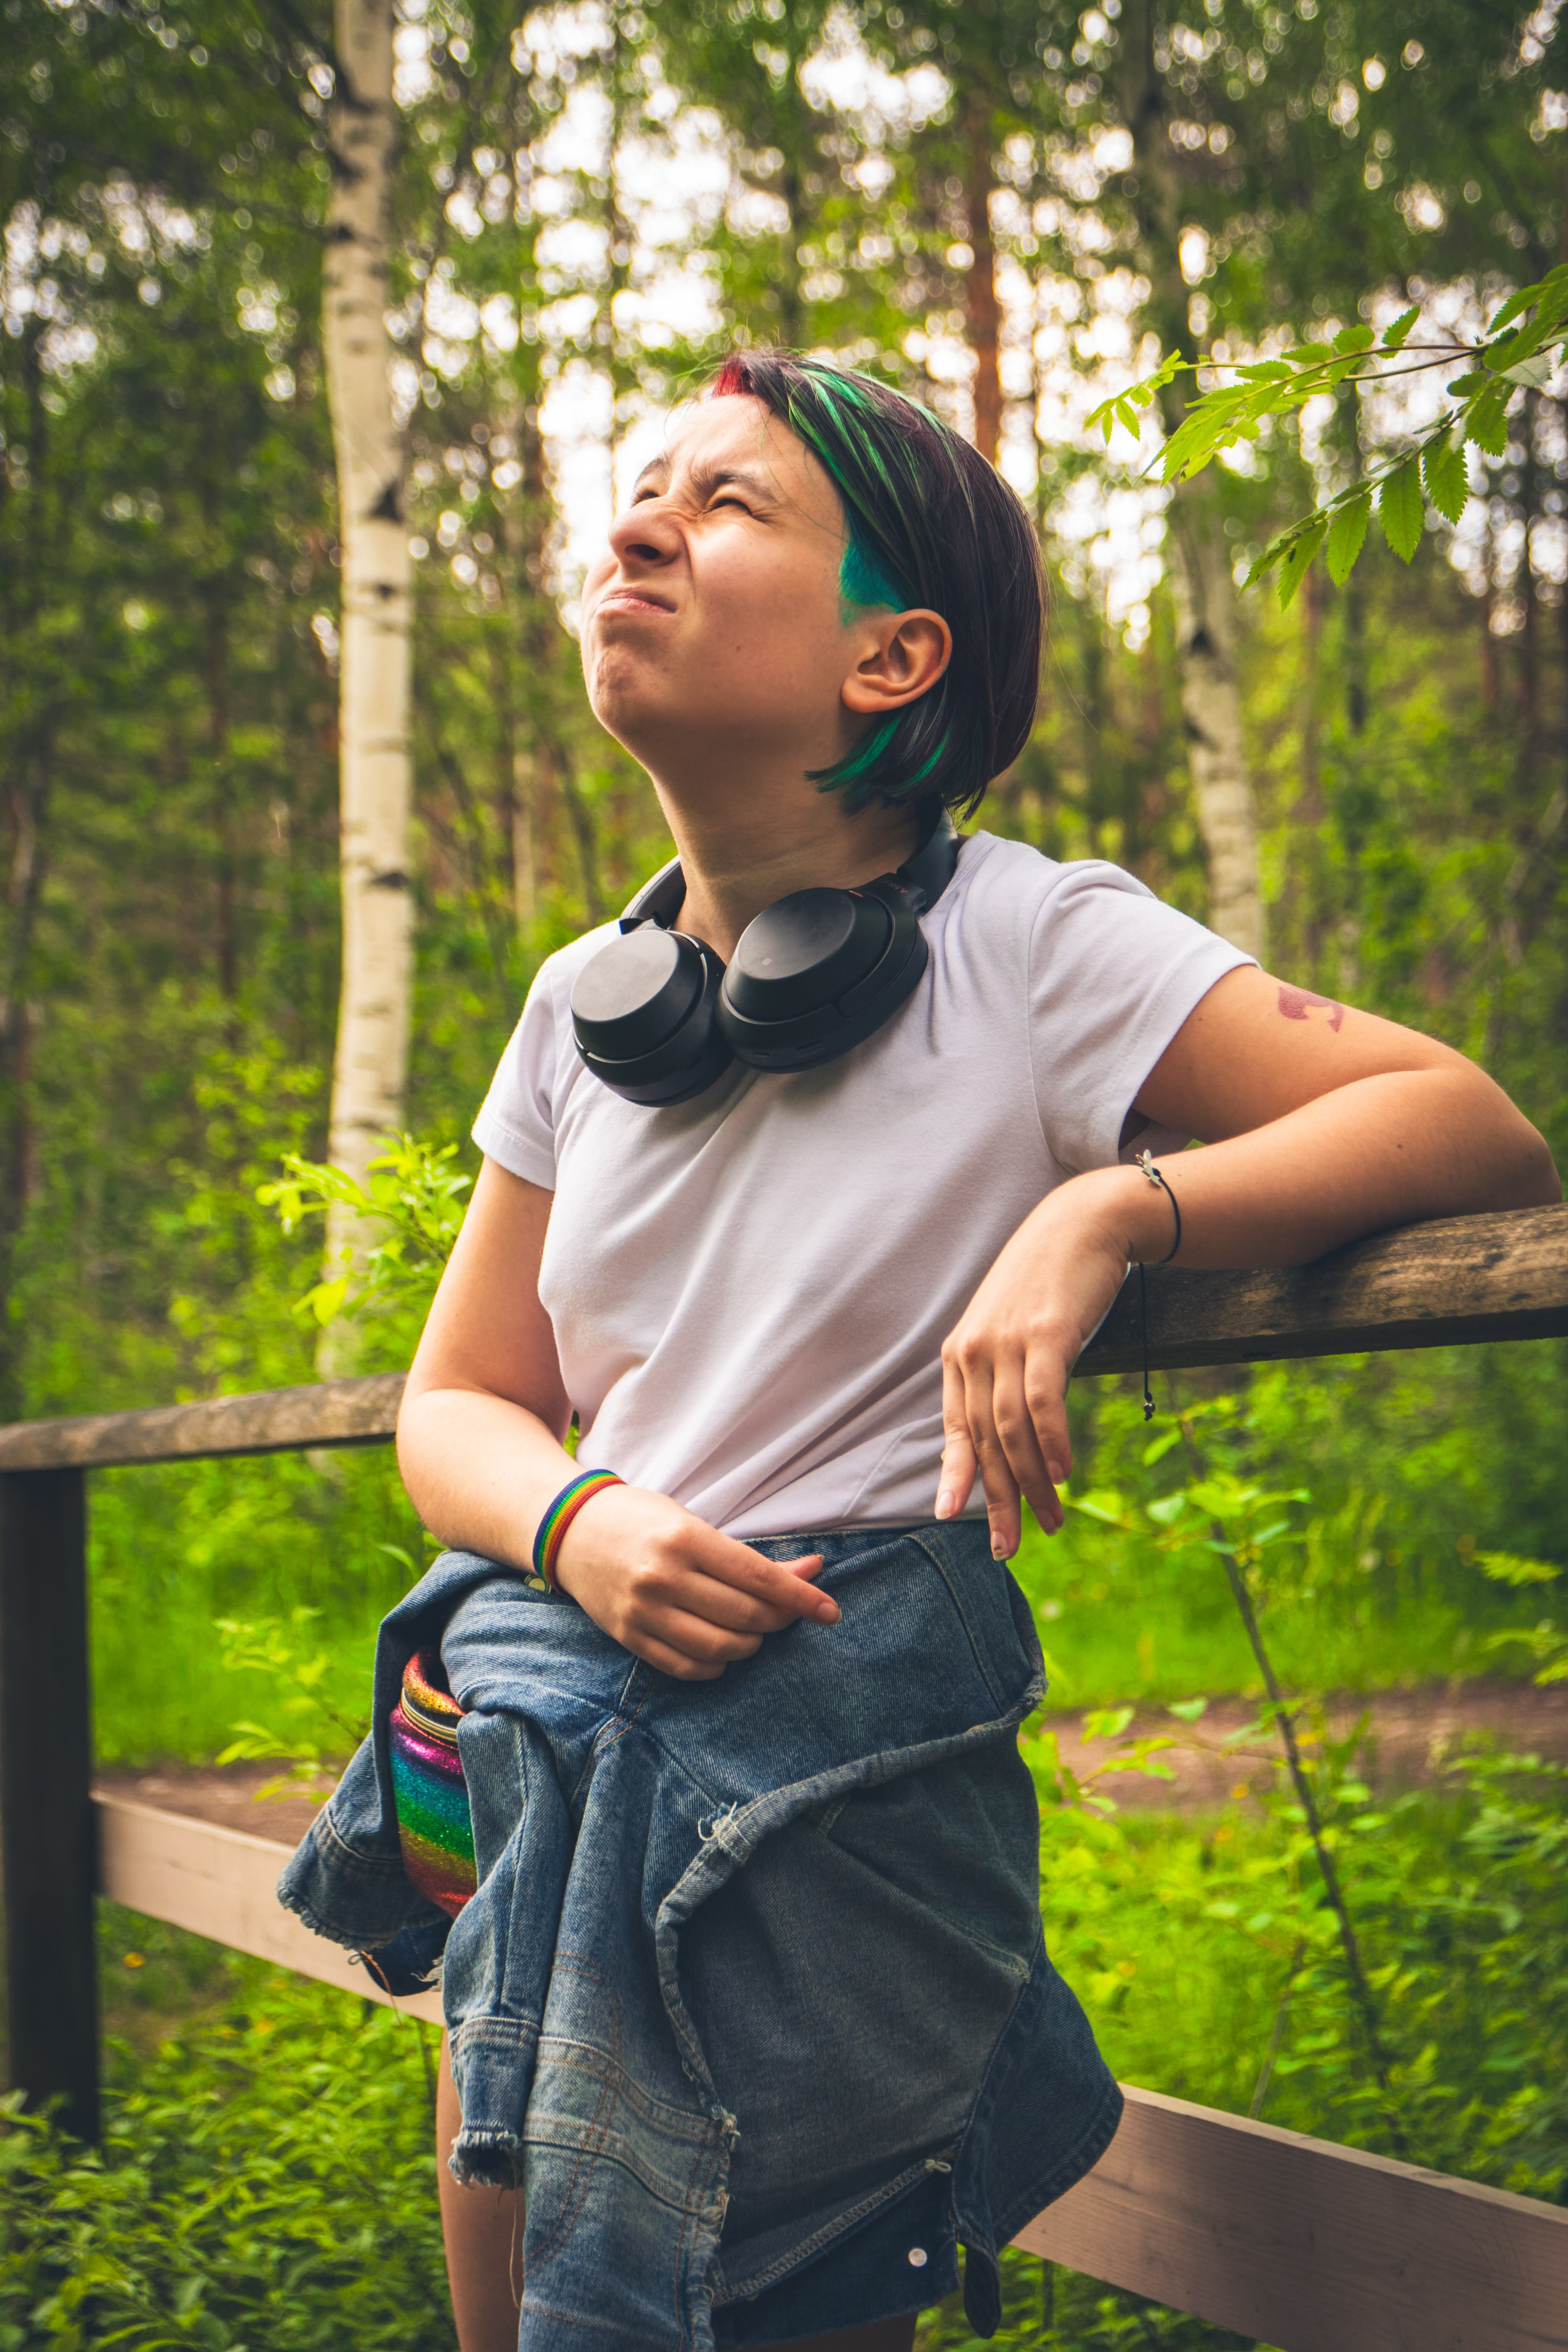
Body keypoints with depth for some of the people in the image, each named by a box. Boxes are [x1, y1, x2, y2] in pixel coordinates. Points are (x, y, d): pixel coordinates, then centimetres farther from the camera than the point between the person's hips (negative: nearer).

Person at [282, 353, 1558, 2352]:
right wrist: (579, 1528, -11)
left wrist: (1104, 1214, -26)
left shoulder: (1028, 946, -10)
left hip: (835, 1782, -5)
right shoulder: (586, 1005, 6)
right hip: (549, 1756, 6)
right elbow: (456, 1405, 12)